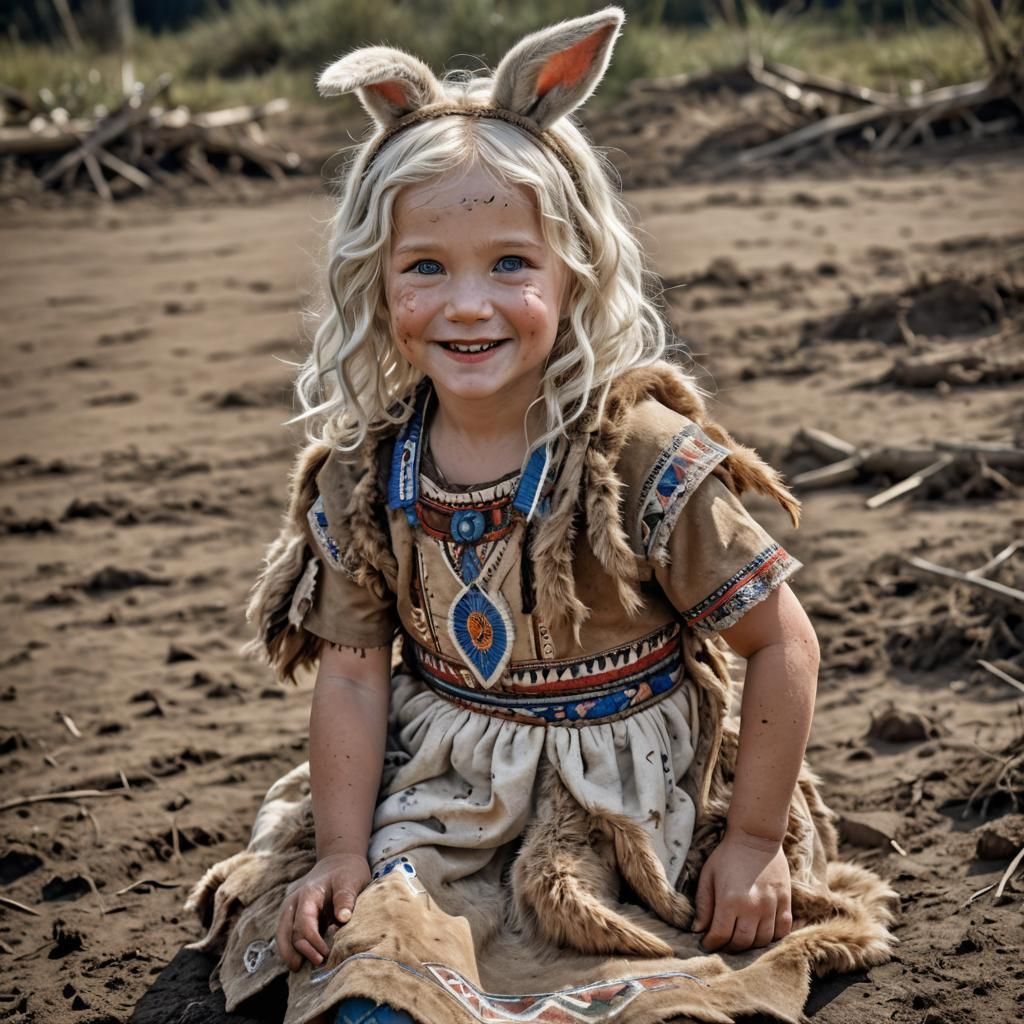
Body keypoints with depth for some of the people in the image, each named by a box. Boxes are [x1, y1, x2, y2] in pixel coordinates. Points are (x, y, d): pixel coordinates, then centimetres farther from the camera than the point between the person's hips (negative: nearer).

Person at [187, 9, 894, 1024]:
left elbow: (784, 644, -11)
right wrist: (342, 852, -8)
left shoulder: (643, 459, -18)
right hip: (438, 801, 3)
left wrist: (755, 842, -8)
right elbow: (353, 674, 0)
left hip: (623, 814, -2)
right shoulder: (363, 476, -5)